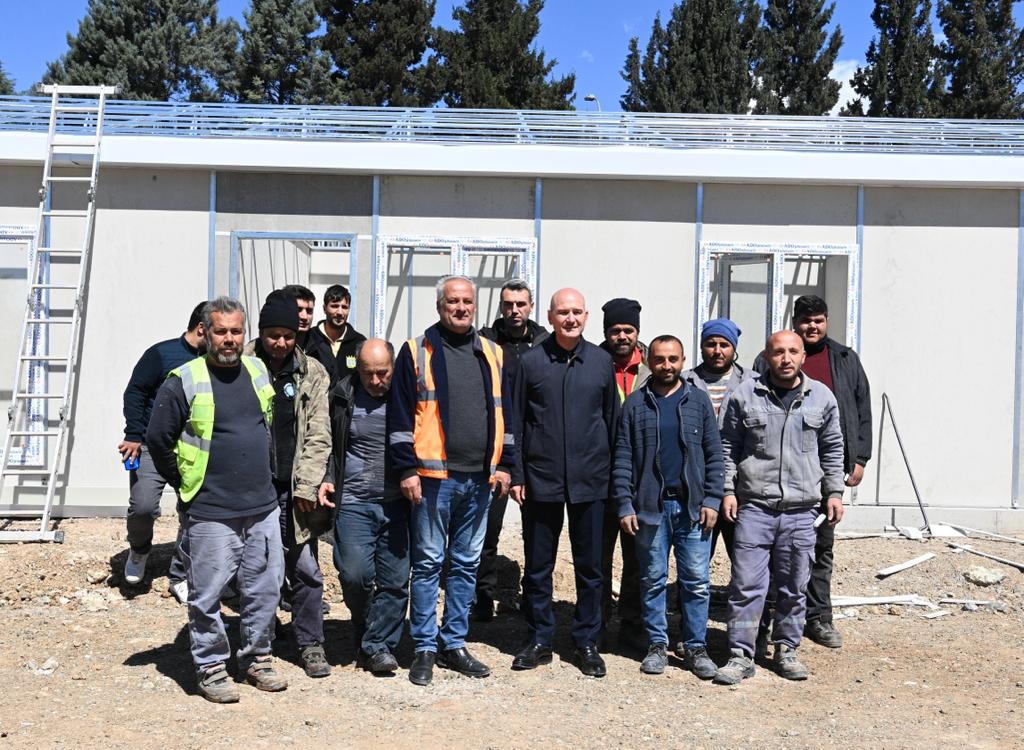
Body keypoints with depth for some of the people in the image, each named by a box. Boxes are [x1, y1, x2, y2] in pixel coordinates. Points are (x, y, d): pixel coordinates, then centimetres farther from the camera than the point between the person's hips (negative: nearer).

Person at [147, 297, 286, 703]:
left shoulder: (259, 371, 8)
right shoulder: (184, 381, -8)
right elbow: (158, 438, -5)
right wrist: (185, 483, 1)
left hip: (263, 506, 5)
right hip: (210, 513, -5)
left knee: (265, 588, 11)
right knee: (207, 593, 2)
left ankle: (257, 658, 28)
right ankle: (211, 667, 18)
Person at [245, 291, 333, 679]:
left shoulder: (312, 373, 4)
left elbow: (318, 436, 2)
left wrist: (306, 486, -5)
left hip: (293, 489, 1)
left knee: (306, 569, 4)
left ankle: (311, 644, 18)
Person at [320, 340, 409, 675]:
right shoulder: (343, 396, 3)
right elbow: (329, 444, 15)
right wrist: (328, 479, 2)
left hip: (398, 504, 0)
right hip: (354, 501, 0)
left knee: (395, 580, 0)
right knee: (355, 574, -7)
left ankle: (378, 646, 14)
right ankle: (365, 634, 20)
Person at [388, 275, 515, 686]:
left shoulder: (492, 354, 12)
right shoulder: (416, 351, 0)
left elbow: (503, 413, 15)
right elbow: (400, 415, -3)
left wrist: (504, 464, 8)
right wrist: (407, 468, -8)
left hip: (480, 478, 4)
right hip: (434, 476, -4)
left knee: (466, 564, 11)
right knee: (428, 563, 1)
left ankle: (454, 643, 22)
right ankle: (425, 648, 12)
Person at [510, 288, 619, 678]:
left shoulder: (602, 362, 4)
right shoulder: (531, 362, 0)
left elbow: (612, 420, 9)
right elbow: (516, 422, 3)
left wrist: (612, 472, 7)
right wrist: (516, 475, -2)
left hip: (589, 481, 1)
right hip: (541, 480, 0)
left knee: (589, 567, 8)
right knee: (538, 567, 8)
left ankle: (586, 643, 21)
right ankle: (539, 640, 22)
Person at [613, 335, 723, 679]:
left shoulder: (699, 400, 7)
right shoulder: (635, 404, 5)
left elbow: (714, 454, 6)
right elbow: (623, 459, 2)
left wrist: (711, 500, -3)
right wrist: (625, 506, -4)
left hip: (693, 506, 0)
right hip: (650, 506, 0)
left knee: (697, 581, 2)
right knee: (653, 580, 8)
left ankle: (696, 646, 14)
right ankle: (657, 645, 19)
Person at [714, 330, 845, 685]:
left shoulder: (822, 397, 5)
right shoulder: (745, 395, 0)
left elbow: (832, 450, 15)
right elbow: (728, 446, 6)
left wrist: (834, 492, 11)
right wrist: (727, 489, 0)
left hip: (801, 509, 2)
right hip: (754, 506, -2)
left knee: (793, 587, 11)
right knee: (746, 585, -2)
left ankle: (787, 649, 26)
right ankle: (741, 655, 7)